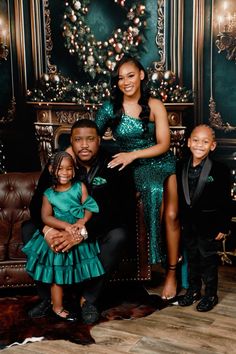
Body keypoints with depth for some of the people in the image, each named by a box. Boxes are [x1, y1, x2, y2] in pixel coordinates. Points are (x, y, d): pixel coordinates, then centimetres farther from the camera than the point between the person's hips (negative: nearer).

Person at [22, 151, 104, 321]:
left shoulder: (80, 187, -1)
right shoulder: (49, 194, -5)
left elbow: (89, 209, -6)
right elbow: (46, 217, -14)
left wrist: (82, 221, -25)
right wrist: (66, 226, -26)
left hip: (80, 236, 2)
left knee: (82, 271, 12)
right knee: (58, 274, 4)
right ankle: (57, 307, 19)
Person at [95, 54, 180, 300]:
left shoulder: (155, 106, -1)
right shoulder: (110, 108, -1)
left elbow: (164, 144, -3)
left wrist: (133, 154, -14)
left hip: (164, 163, 1)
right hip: (138, 169, -1)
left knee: (171, 214, -16)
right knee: (154, 190, -31)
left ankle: (172, 272, 0)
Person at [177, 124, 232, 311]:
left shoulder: (220, 170, -13)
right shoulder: (181, 167, 1)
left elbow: (226, 201, -11)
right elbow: (178, 196, 6)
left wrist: (223, 226, -12)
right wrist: (180, 221, 7)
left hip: (209, 224, -5)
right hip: (188, 223, 5)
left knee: (208, 259, 8)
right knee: (192, 257, 18)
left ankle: (211, 295, 24)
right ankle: (193, 290, 34)